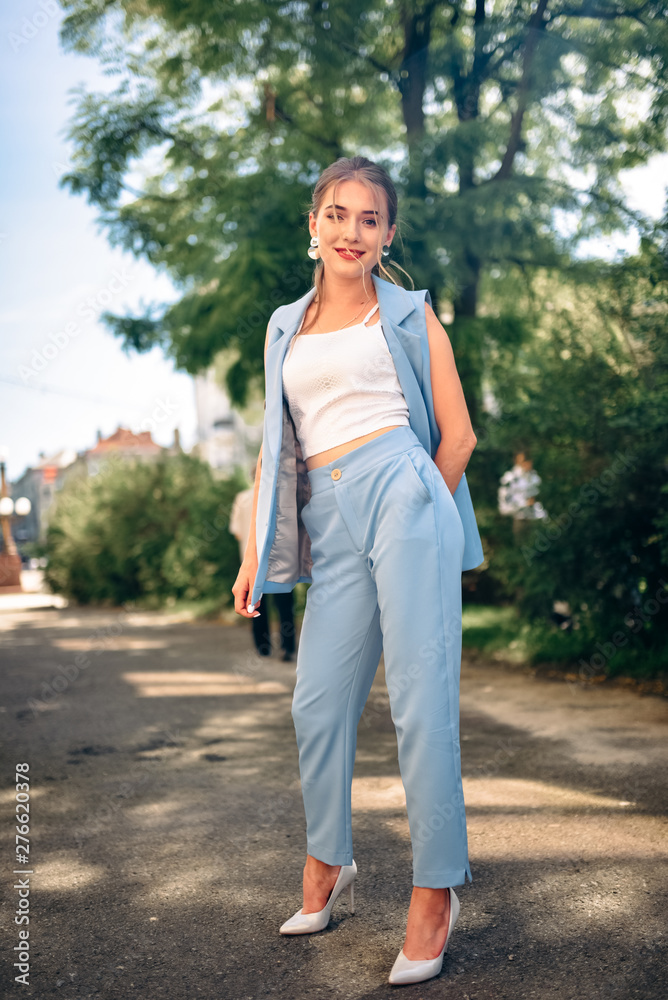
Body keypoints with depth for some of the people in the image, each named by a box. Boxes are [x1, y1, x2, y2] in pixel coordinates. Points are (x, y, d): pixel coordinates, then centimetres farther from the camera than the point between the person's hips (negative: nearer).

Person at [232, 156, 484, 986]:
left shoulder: (410, 312, 10)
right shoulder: (286, 327, 20)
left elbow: (458, 433, 8)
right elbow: (275, 446, 19)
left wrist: (418, 514, 6)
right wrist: (255, 552, 13)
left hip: (401, 496, -4)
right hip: (331, 526, 4)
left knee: (420, 699, -6)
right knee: (318, 703, 5)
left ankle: (435, 891, 5)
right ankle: (326, 863, 27)